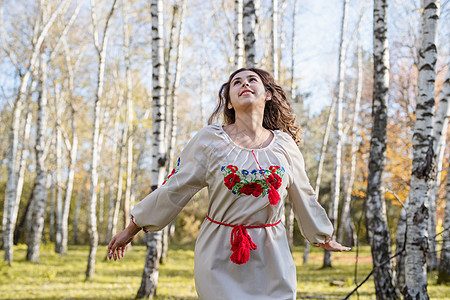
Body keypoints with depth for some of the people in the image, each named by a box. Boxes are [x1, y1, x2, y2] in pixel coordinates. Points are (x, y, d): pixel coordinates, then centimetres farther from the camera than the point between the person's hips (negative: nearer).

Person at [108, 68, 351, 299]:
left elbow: (304, 197, 17)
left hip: (271, 259, 2)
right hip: (220, 260, -2)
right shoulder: (209, 140, -3)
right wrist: (131, 230, 4)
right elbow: (174, 189, 1)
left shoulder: (284, 145, 4)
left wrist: (325, 239, 26)